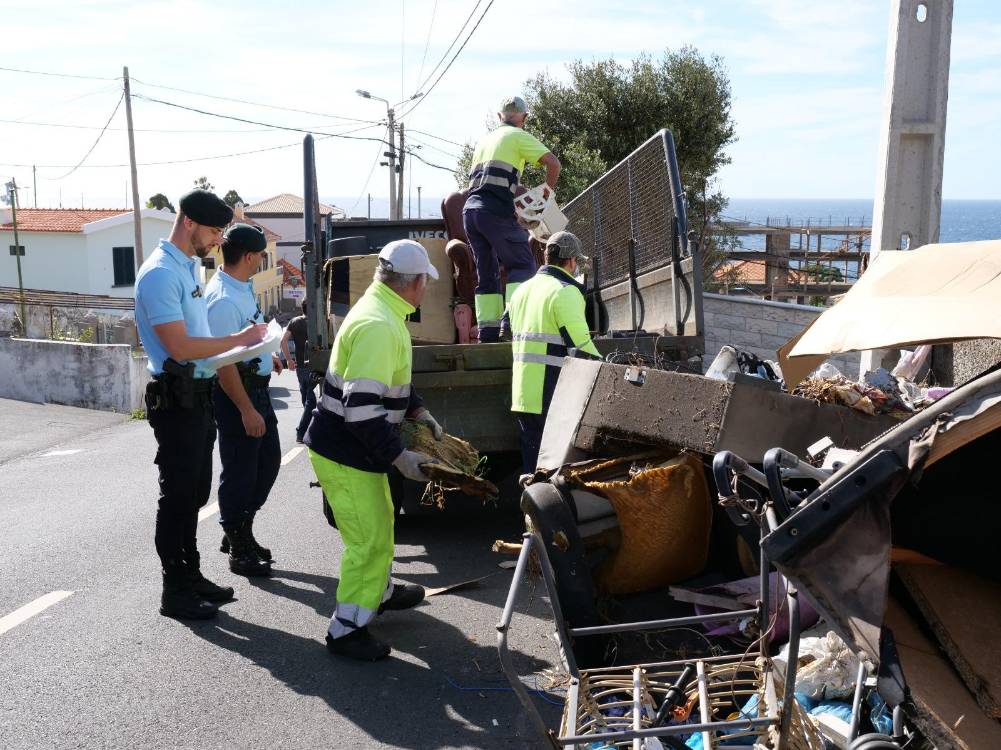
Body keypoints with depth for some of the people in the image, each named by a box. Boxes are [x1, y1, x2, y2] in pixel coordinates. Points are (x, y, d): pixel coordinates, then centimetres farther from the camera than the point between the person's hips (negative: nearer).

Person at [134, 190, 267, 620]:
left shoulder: (188, 268, 13)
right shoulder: (160, 274, -17)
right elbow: (180, 347, -23)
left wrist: (240, 347, 9)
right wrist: (238, 340, -15)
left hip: (198, 395, 10)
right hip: (177, 399, -10)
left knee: (193, 494, 18)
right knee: (178, 496, 0)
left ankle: (191, 576, 31)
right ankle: (175, 592, 11)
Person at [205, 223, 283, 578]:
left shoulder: (242, 288, 7)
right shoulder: (223, 299, -23)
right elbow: (223, 362, -25)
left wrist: (266, 355, 30)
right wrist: (247, 410, -23)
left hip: (257, 386, 10)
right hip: (235, 391, -10)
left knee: (269, 460, 18)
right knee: (240, 471, 2)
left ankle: (241, 532, 32)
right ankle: (238, 550, 17)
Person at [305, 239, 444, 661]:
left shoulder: (381, 312, 7)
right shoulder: (378, 326, -27)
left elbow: (389, 381, 22)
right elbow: (362, 407, -32)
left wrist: (419, 413, 12)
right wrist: (400, 457, -27)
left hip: (359, 449, 11)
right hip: (344, 455, -11)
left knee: (380, 521, 25)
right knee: (369, 539, -3)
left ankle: (380, 592, 45)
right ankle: (346, 630, 9)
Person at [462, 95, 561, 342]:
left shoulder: (485, 140, 26)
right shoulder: (518, 136, 5)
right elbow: (552, 162, -6)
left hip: (470, 209, 7)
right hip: (496, 211, -7)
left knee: (487, 272, 12)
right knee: (523, 264, 1)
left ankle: (488, 328, 6)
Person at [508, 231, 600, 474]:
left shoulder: (522, 290, 16)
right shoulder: (565, 291, -11)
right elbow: (580, 346, -15)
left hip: (523, 394, 8)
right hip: (553, 397, -8)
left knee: (533, 466, 13)